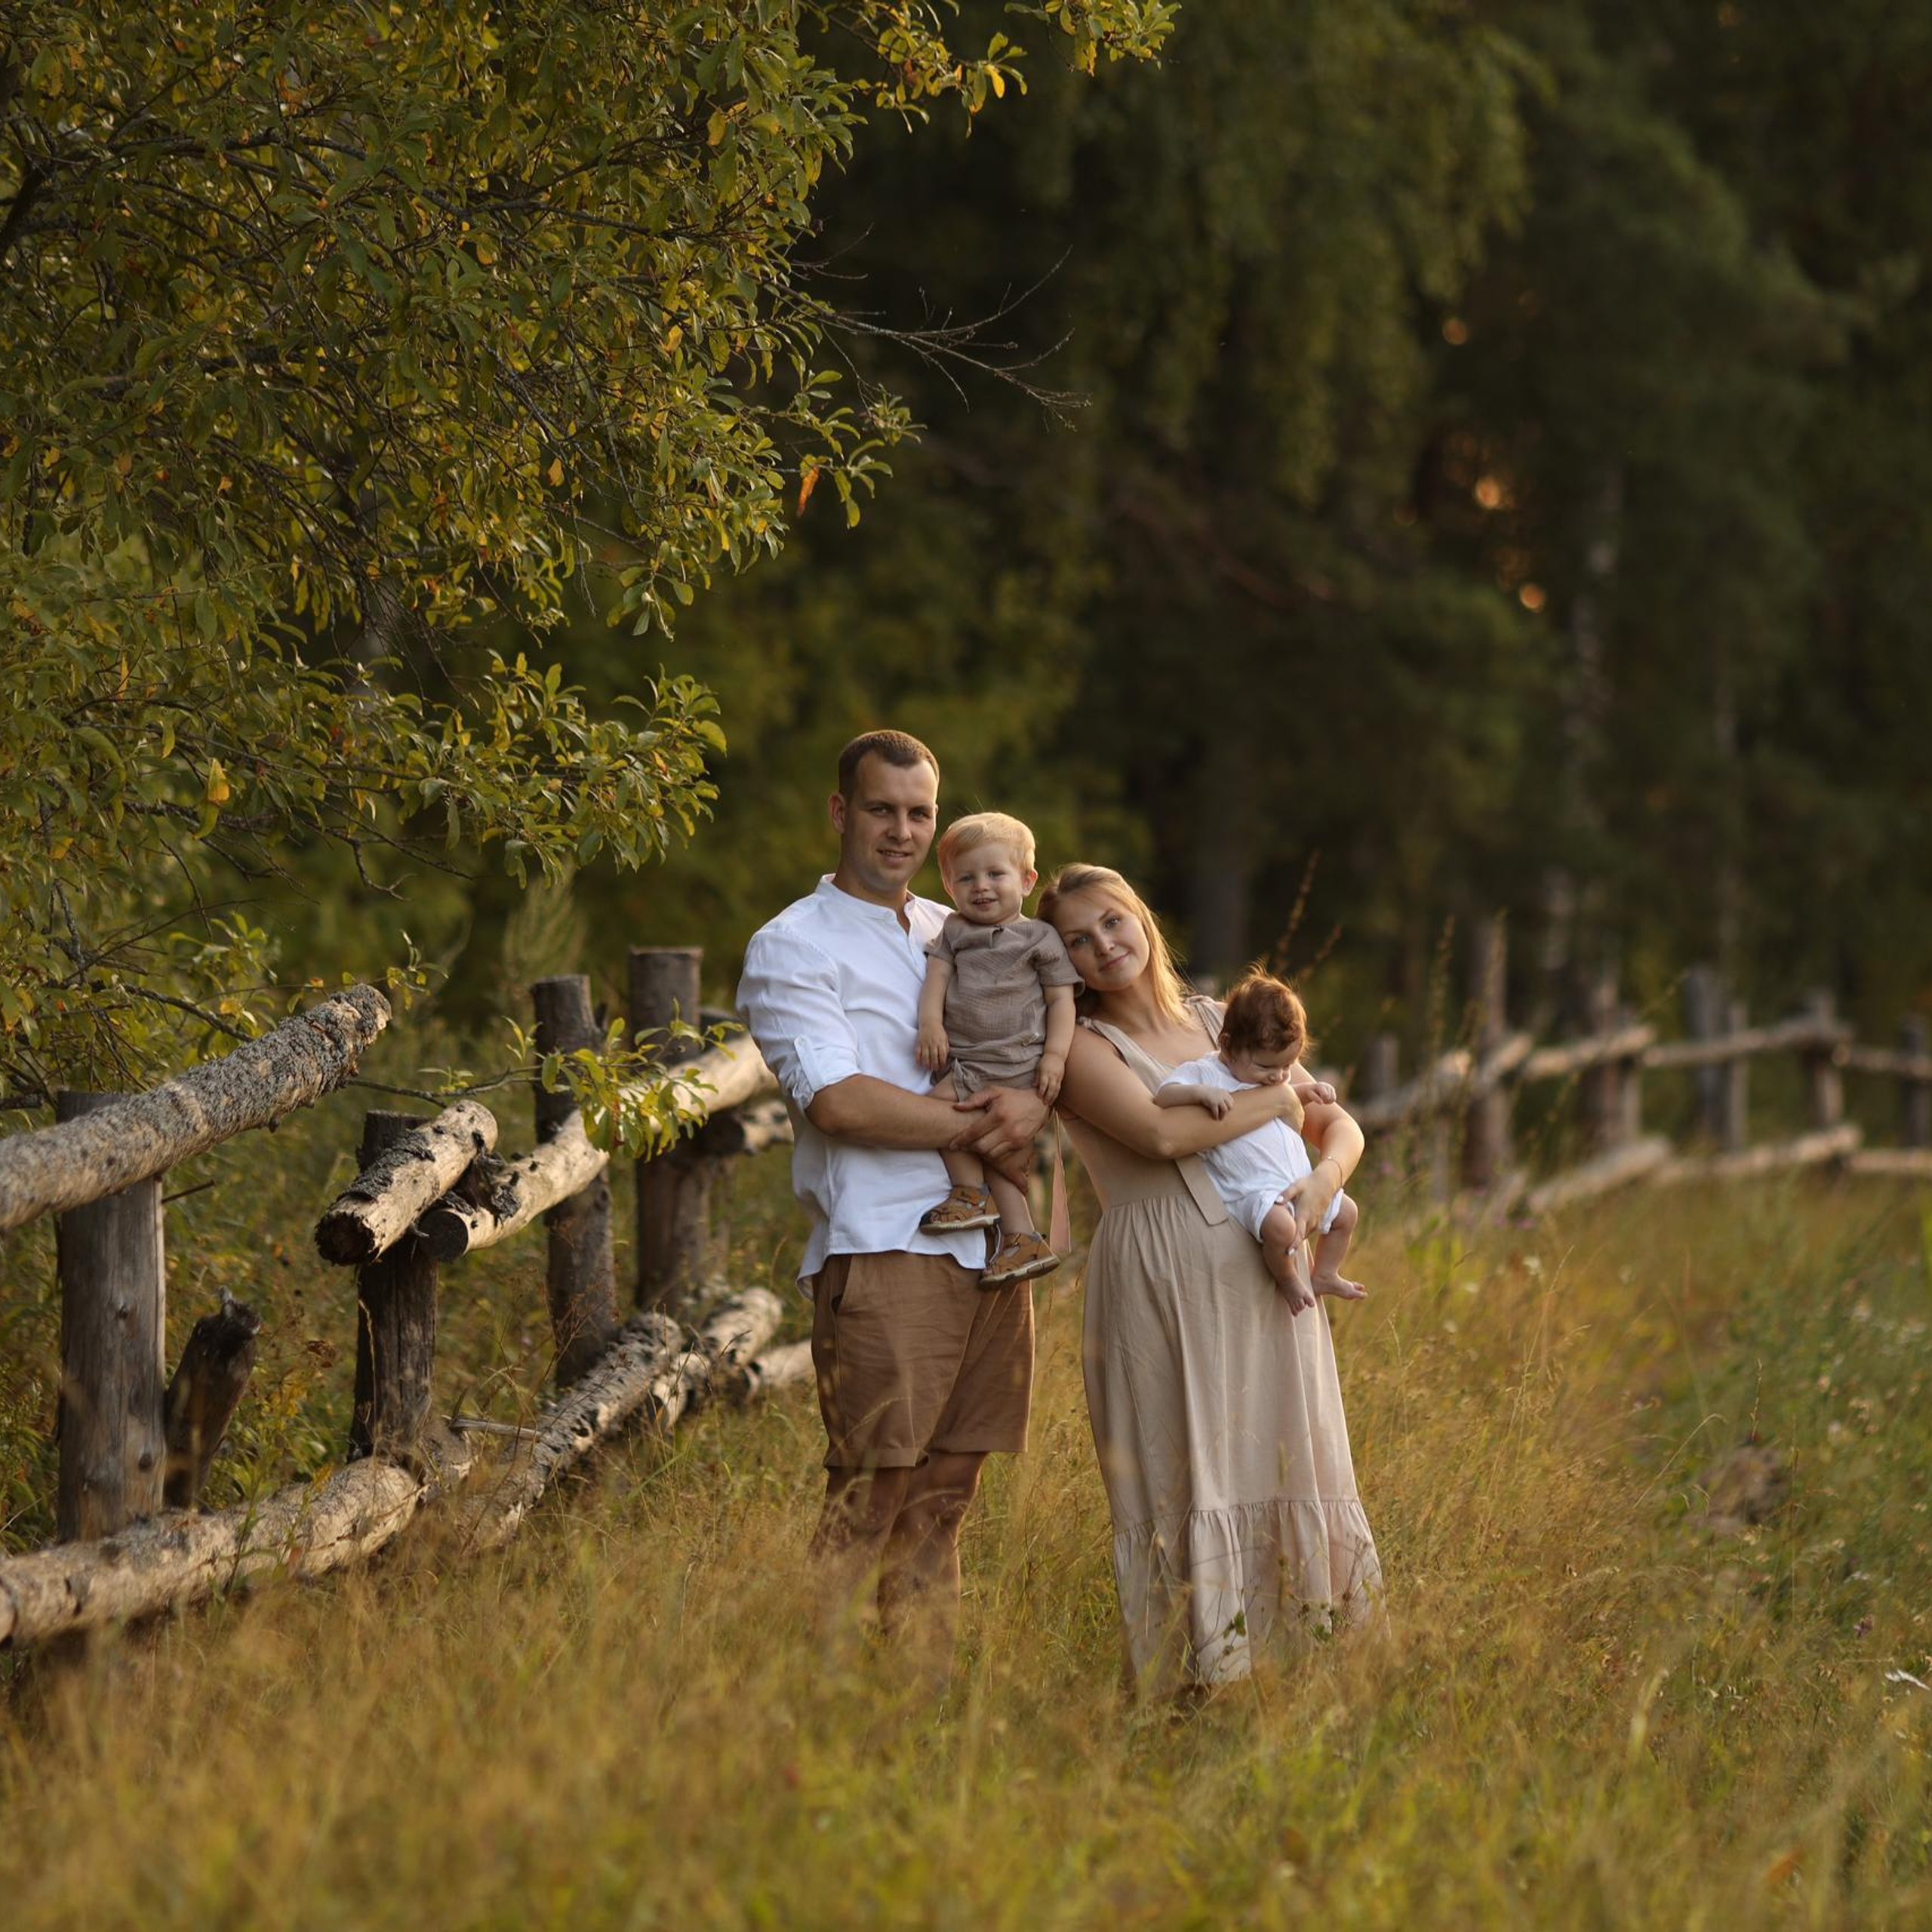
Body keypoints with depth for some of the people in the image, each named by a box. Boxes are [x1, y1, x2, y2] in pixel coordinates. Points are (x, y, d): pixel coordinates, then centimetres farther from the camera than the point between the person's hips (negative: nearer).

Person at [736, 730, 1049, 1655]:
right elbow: (838, 1100, -12)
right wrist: (978, 1126, -9)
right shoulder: (791, 949, 1)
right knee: (870, 1491, -12)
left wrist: (1035, 1102, -6)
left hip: (990, 1248, 6)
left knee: (945, 1491, 6)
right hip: (883, 1251, -6)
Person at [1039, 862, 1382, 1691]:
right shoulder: (1080, 1045, 0)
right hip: (1160, 1281, -5)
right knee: (1184, 1477, -6)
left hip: (1263, 1273, 5)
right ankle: (1197, 1677, -3)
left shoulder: (1216, 1023, 16)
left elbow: (1339, 1124, 16)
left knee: (1283, 1460, 3)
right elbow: (1161, 1133, -17)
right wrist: (1275, 1100, -5)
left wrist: (1323, 1179, -6)